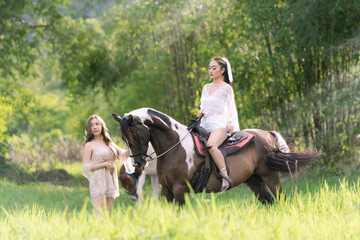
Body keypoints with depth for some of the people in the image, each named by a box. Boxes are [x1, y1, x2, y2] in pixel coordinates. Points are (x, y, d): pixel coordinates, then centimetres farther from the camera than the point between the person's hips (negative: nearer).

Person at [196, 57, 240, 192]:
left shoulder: (226, 88, 3)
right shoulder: (206, 87, 21)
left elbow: (232, 109, 0)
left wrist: (230, 123, -19)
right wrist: (201, 112, 2)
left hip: (220, 125, -7)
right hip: (205, 125, 7)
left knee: (211, 145, -36)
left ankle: (225, 177, -34)